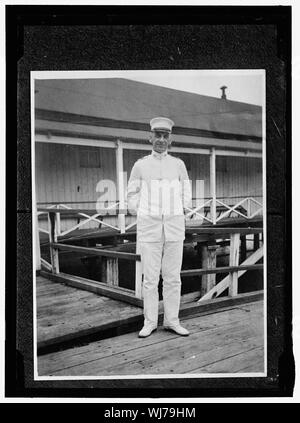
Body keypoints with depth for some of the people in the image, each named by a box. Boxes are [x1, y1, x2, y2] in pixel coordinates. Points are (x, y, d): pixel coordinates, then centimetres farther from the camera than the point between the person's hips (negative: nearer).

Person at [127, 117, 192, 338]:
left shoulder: (178, 164, 6)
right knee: (150, 277, 2)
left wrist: (176, 218, 5)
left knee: (173, 277, 5)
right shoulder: (140, 165, 2)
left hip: (174, 228, 1)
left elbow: (186, 195, 13)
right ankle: (150, 322, 15)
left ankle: (172, 321, 17)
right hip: (149, 228, -1)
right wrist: (143, 219, 3)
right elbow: (132, 196, 10)